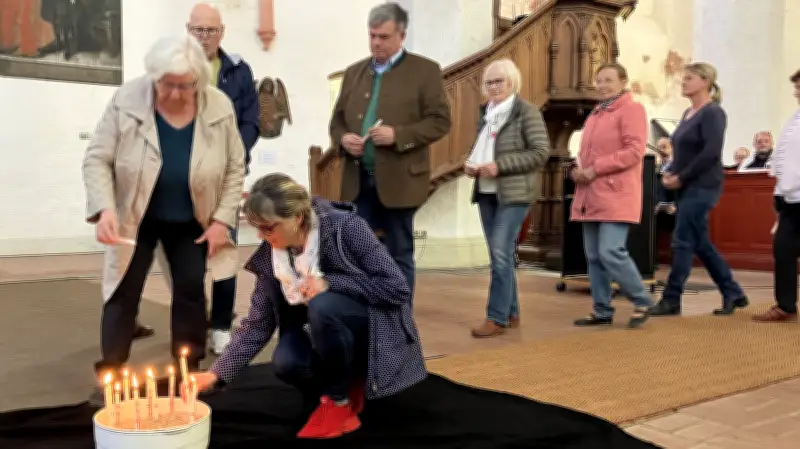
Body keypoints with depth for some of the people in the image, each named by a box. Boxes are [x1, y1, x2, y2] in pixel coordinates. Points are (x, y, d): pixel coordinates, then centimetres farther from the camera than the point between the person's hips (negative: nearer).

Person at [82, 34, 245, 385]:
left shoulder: (220, 108, -14)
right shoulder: (127, 100, -18)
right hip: (135, 219, -1)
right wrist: (104, 208, -30)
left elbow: (234, 168, -4)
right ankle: (110, 376, 16)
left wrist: (222, 219, -10)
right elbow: (97, 159, -15)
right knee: (124, 293, 2)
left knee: (191, 291, 5)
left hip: (190, 222, 1)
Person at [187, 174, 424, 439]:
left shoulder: (345, 227, -22)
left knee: (322, 306, -33)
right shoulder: (268, 255, -7)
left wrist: (330, 283, -27)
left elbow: (397, 288, -22)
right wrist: (217, 373, -12)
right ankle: (350, 384, 6)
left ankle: (339, 402, -11)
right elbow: (259, 323, -3)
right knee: (285, 363, -26)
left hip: (376, 327, -5)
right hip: (326, 335, 5)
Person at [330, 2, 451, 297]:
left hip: (398, 181, -4)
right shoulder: (354, 72, 14)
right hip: (358, 180, 5)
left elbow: (440, 121, -6)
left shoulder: (425, 70, -1)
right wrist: (343, 139, -7)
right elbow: (337, 119, 17)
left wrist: (397, 135, -19)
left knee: (399, 256, 6)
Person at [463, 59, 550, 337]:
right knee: (499, 255, 10)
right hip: (486, 192, 7)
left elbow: (541, 152, -13)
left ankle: (497, 318, -5)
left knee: (501, 254, -12)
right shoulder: (486, 113, 15)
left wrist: (500, 166, -19)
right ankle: (510, 313, 20)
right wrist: (471, 164, 2)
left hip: (514, 193, -7)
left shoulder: (527, 112, -5)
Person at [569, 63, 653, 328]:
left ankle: (642, 302, 4)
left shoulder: (632, 109, -4)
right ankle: (602, 311, 15)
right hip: (591, 196, 8)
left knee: (611, 252, -14)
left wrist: (594, 169, -17)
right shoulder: (595, 114, 21)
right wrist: (579, 170, 5)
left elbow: (634, 152, -16)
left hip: (616, 195, -8)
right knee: (593, 255, 7)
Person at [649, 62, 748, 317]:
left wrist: (681, 177, -16)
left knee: (683, 243, -6)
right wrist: (670, 173, 2)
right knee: (701, 245, 11)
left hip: (701, 187, -9)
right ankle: (733, 294, 22)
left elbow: (710, 153, -20)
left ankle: (671, 301, 1)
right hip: (687, 188, 9)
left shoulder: (713, 113, -11)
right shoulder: (689, 113, 15)